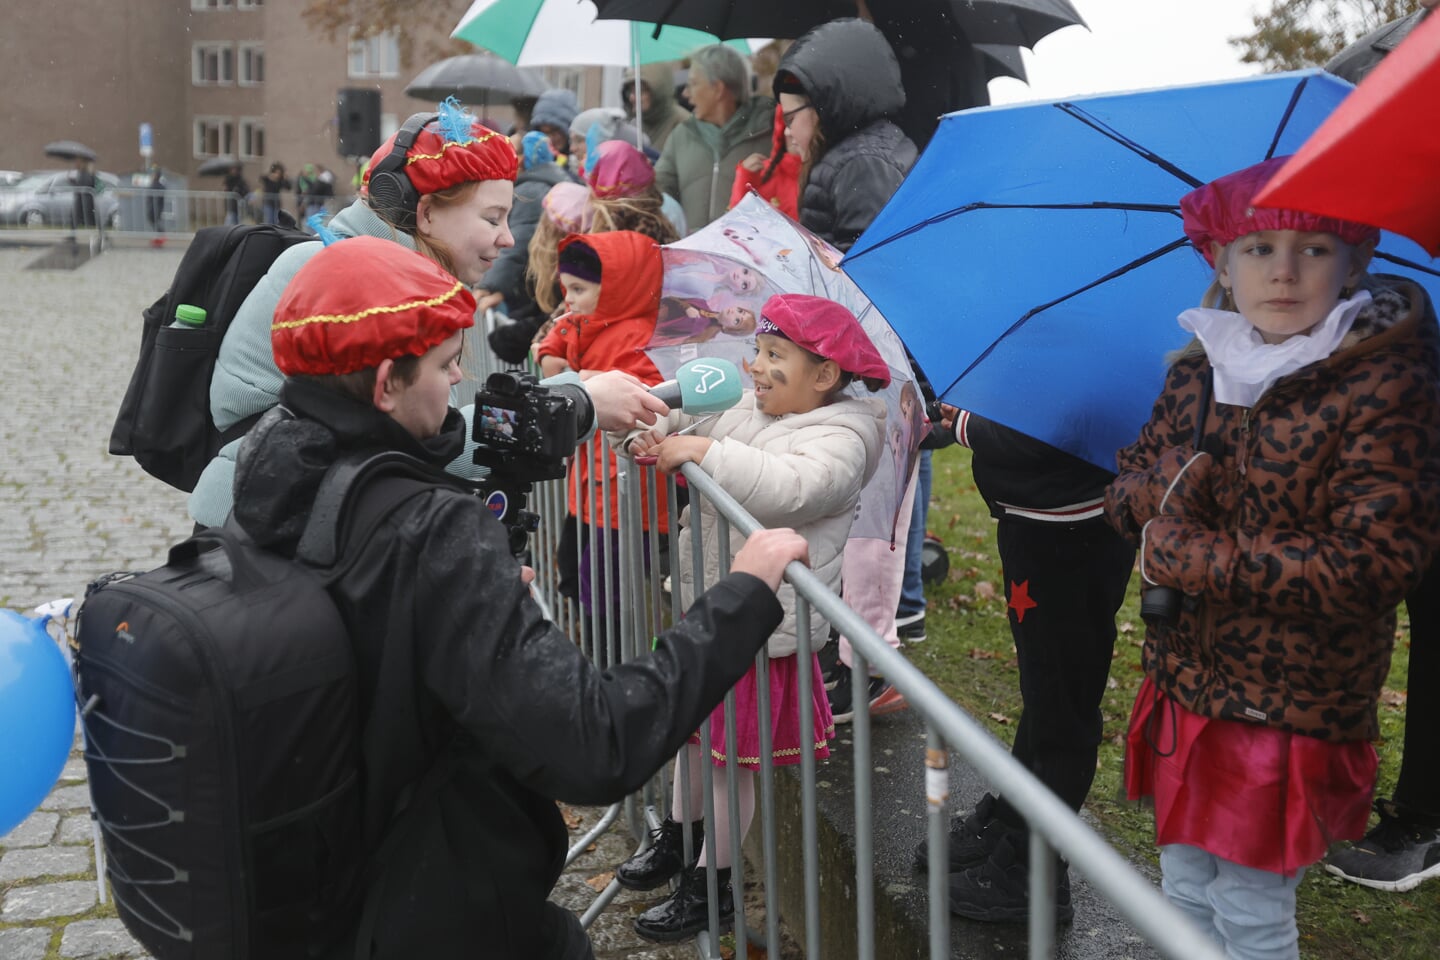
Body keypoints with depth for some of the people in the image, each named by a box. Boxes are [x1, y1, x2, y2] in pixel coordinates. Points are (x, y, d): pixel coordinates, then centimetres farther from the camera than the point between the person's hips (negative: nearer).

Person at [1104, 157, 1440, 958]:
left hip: (1292, 707, -6)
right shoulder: (1201, 370, 2)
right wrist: (1165, 491, -16)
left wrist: (1198, 559, -21)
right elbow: (1127, 493, 9)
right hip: (1186, 683, 6)